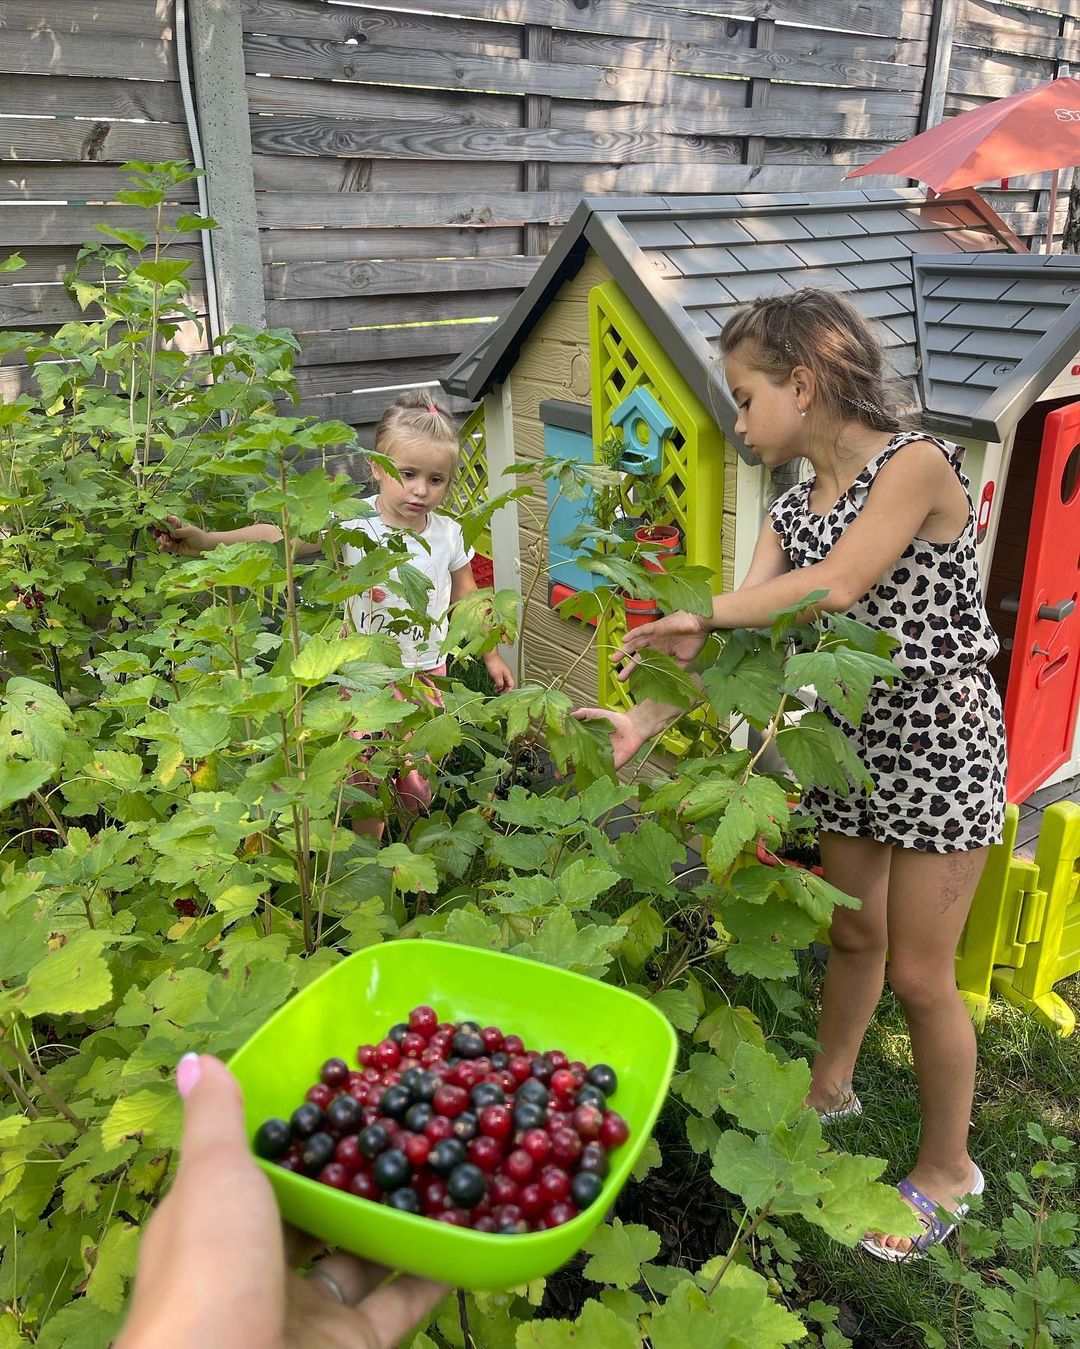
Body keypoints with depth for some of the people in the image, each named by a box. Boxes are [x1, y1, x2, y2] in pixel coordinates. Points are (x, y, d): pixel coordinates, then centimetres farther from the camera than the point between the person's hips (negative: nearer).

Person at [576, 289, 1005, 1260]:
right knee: (853, 933, 20)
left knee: (920, 974, 3)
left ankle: (948, 1168, 26)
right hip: (850, 740, 6)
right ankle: (831, 1087, 44)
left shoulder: (917, 464, -16)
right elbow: (738, 636, -4)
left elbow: (836, 586, -27)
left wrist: (696, 614, -19)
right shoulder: (794, 510, 4)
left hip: (940, 743, -6)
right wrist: (649, 719, -16)